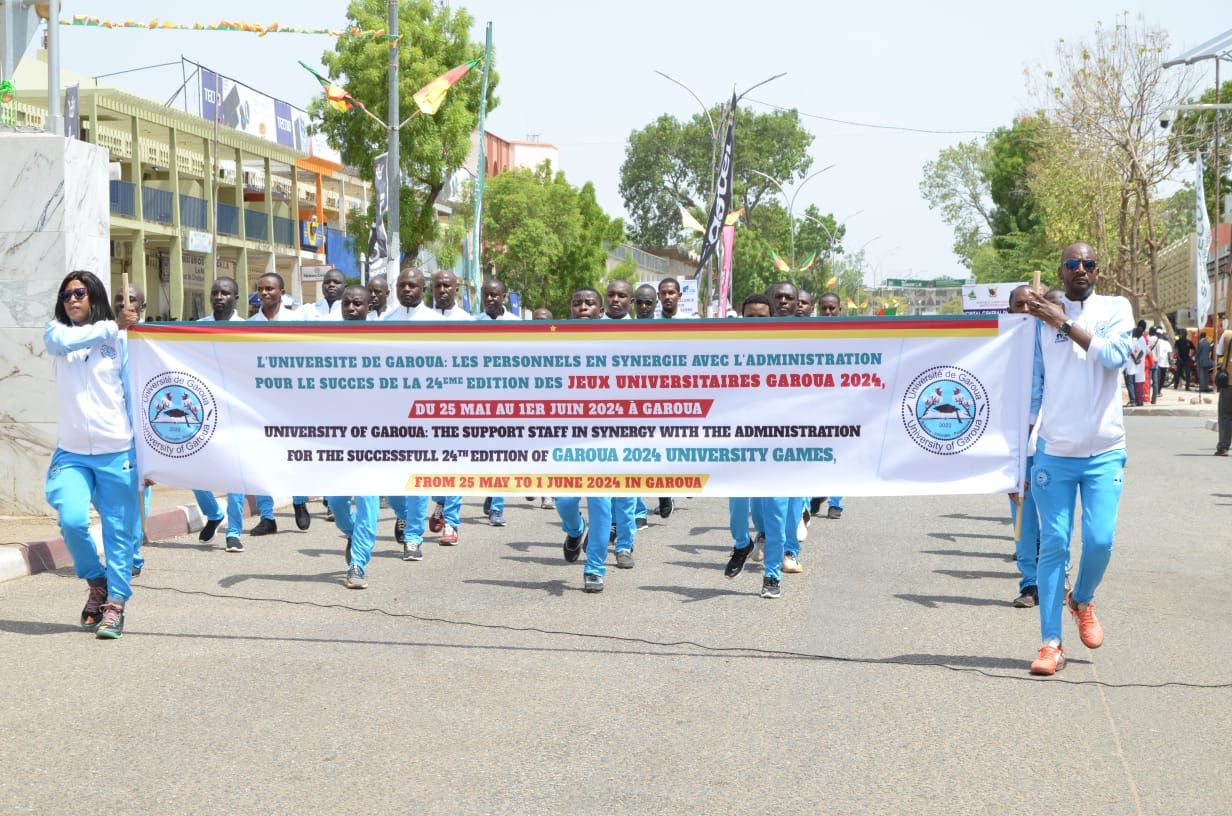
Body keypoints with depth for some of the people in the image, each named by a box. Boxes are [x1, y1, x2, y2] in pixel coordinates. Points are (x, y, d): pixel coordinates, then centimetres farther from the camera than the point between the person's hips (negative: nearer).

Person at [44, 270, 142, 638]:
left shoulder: (120, 340, 3)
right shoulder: (56, 333, 11)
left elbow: (135, 394, 2)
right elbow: (63, 340, -15)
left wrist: (144, 450, -3)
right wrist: (113, 325, -10)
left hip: (117, 452, -1)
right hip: (71, 453, 1)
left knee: (120, 530, -1)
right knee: (72, 520, -15)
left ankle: (114, 603, 9)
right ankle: (96, 583, 11)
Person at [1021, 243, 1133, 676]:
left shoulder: (1116, 309, 3)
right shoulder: (1043, 315, 5)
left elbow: (1114, 356, -15)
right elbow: (1032, 383, 8)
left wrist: (1065, 323, -18)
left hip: (1104, 450, 0)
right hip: (1054, 450, 0)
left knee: (1100, 540, -7)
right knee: (1053, 545, -2)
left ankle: (1083, 601, 25)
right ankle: (1051, 643, 3)